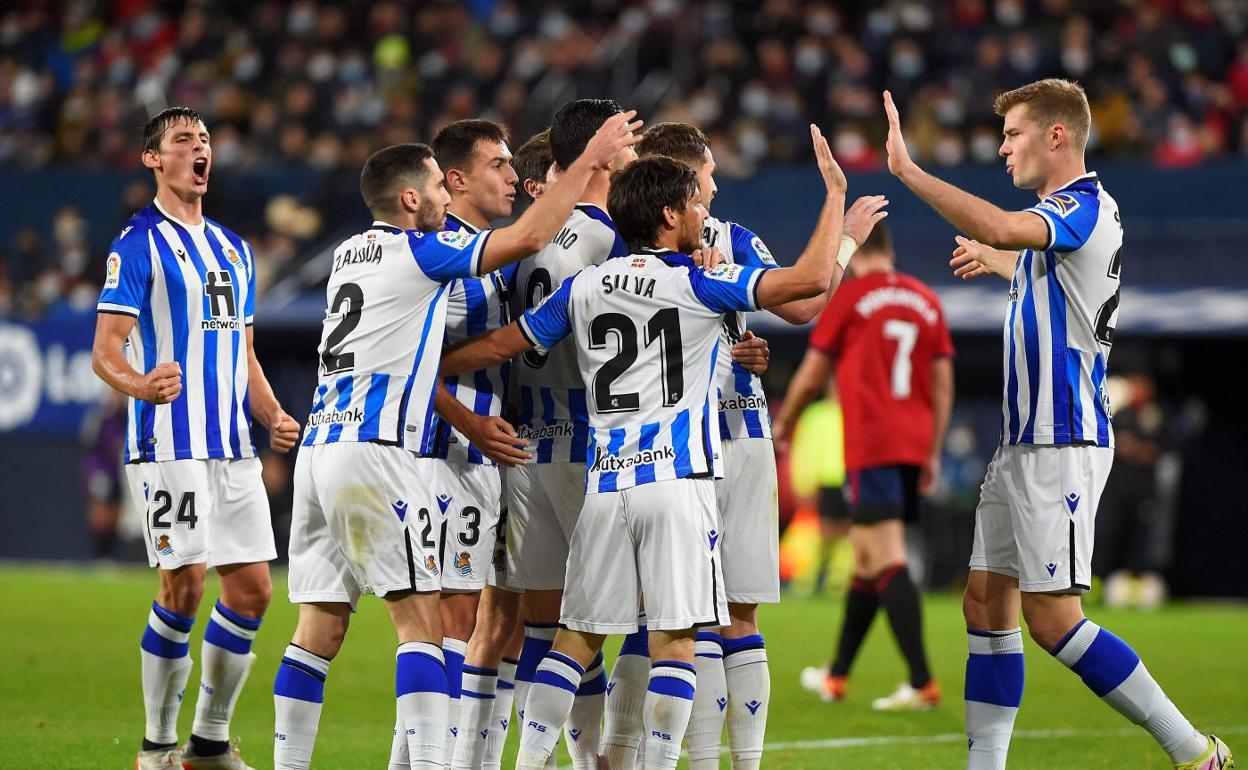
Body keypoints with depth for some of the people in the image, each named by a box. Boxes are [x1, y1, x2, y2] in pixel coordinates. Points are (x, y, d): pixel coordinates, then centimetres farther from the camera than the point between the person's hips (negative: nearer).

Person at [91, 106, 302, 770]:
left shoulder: (234, 249, 19)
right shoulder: (138, 243, -4)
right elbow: (105, 350, -11)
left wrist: (273, 416, 8)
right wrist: (141, 384, -32)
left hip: (232, 445, 7)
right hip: (168, 444, -7)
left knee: (251, 590, 3)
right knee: (184, 586, -10)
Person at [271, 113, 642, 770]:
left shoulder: (350, 253, 18)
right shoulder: (418, 253, -4)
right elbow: (527, 238, -7)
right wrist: (590, 160, 1)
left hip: (319, 446, 8)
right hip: (378, 453, -8)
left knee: (320, 626, 7)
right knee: (420, 619, -8)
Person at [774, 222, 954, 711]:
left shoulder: (849, 296, -2)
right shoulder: (926, 300, 13)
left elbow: (811, 376, 2)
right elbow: (943, 383, 11)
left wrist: (783, 423, 19)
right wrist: (933, 454, 16)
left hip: (870, 446, -6)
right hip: (913, 445, 6)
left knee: (888, 563, -11)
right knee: (865, 559, 16)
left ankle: (922, 683, -21)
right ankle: (836, 676, 25)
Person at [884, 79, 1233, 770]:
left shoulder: (1085, 207, -15)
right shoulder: (1064, 213, 17)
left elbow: (999, 228, -36)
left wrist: (906, 169, -32)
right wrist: (995, 261, 41)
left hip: (1061, 444, -10)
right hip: (1023, 442, 10)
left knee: (1053, 618, -11)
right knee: (986, 602, 6)